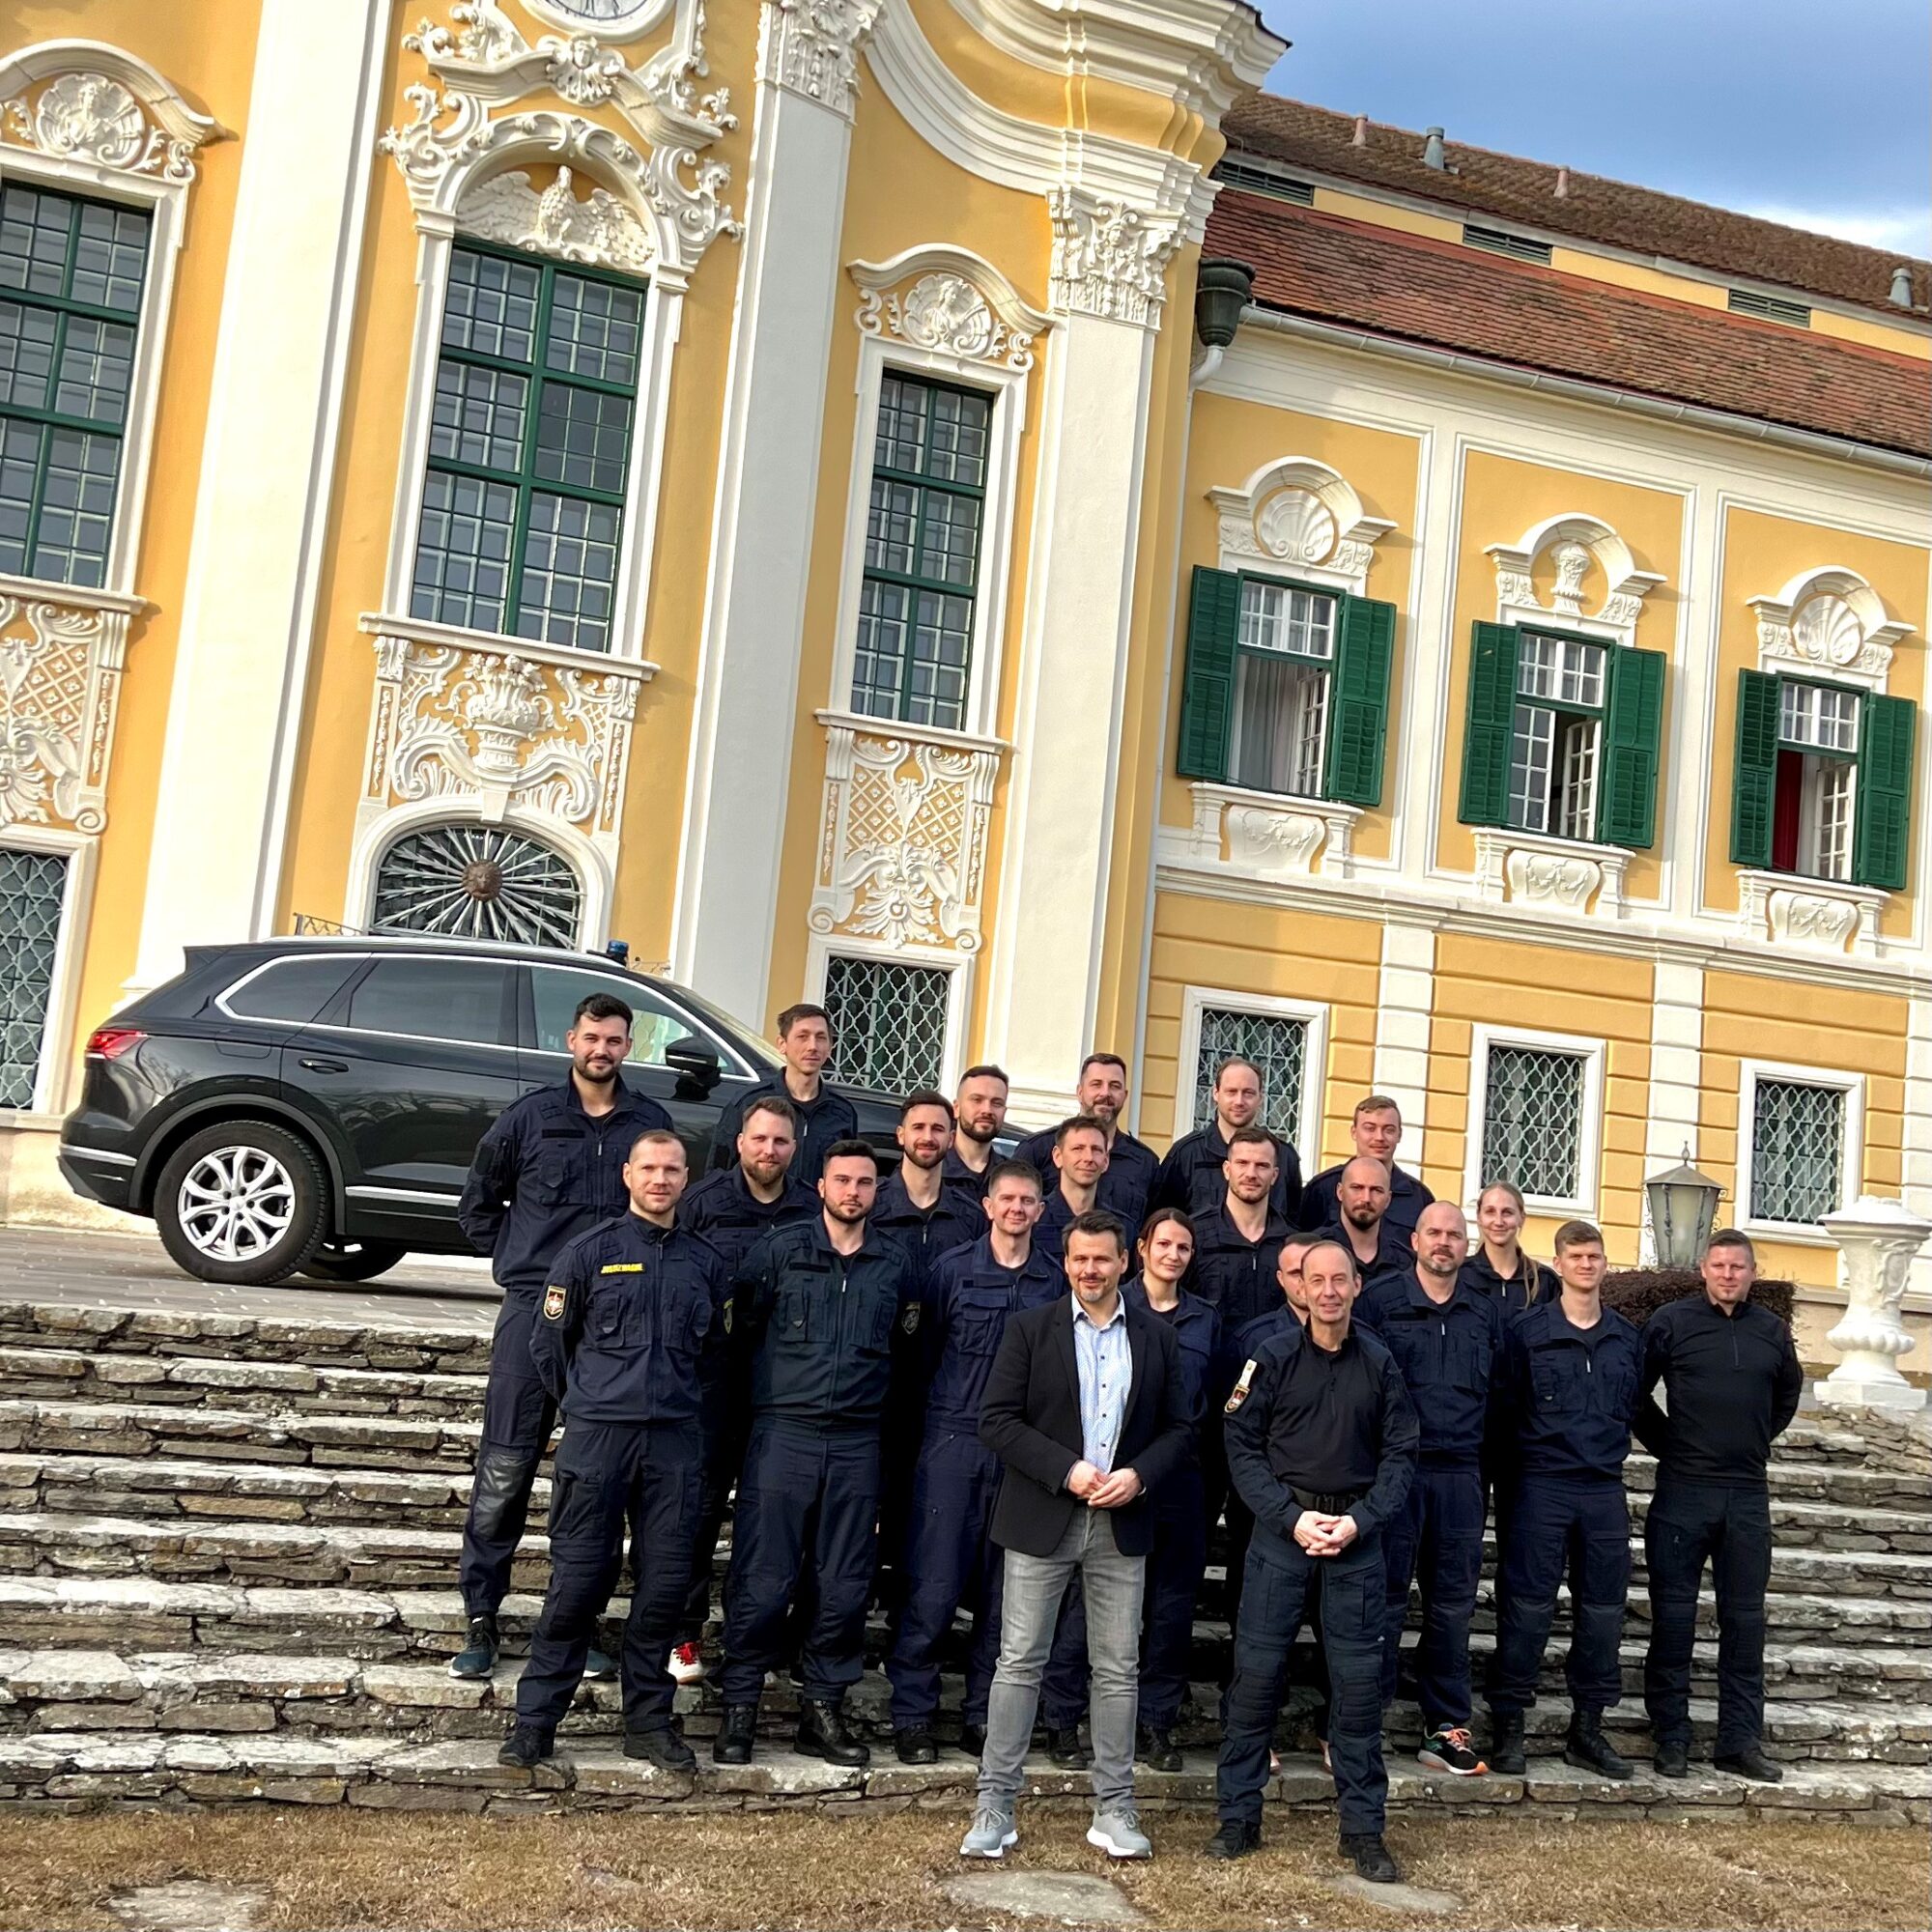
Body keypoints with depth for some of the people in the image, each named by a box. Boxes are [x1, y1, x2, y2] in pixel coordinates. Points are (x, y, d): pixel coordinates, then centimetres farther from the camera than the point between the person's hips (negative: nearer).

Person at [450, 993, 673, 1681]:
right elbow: (478, 1203, 15)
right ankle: (480, 1618, 8)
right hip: (533, 1309, -1)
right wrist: (515, 1258, 5)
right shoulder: (531, 1115, 5)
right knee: (504, 1470, -2)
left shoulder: (650, 1122, 7)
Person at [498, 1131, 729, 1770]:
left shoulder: (706, 1263, 10)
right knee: (577, 1583, -2)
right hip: (596, 1437, -2)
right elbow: (548, 1344, 8)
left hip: (676, 1444, 3)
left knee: (665, 1584, 4)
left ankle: (649, 1721, 15)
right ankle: (535, 1719, 8)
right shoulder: (590, 1252, 2)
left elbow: (717, 1354, 19)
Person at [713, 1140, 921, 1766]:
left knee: (845, 1586, 6)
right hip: (783, 1433, -3)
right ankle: (739, 1709, 10)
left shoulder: (896, 1265, 8)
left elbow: (904, 1348, 19)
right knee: (762, 1580, -2)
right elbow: (742, 1331, 5)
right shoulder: (779, 1250, 1)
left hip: (857, 1443, 3)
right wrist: (768, 1391, 8)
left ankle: (823, 1710, 18)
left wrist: (867, 1392, 11)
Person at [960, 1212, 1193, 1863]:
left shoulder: (1156, 1339, 7)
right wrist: (1066, 1470, -15)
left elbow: (1177, 1429, 8)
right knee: (1020, 1662, 2)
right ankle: (995, 1805, 10)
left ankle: (1114, 1809, 17)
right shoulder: (1030, 1329, 0)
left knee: (1118, 1669, 7)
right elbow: (996, 1419, -6)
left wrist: (1138, 1475, -10)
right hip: (1042, 1519, -2)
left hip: (1121, 1523, 2)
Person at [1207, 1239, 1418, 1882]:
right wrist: (1292, 1517, -10)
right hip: (1282, 1529, -1)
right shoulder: (1272, 1358, 1)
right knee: (1256, 1670, 0)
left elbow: (1400, 1454, 5)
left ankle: (1363, 1826, 14)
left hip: (1357, 1537, 1)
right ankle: (1238, 1816, 12)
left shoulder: (1381, 1364, 4)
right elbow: (1242, 1447, -1)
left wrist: (1359, 1521, -8)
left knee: (1359, 1678, 3)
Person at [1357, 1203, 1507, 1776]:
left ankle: (1445, 1728, 17)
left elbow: (1498, 1393, 15)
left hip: (1460, 1476, 4)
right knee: (1384, 1600, -1)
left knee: (1453, 1605, 8)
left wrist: (1481, 1452, 6)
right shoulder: (1379, 1302, 1)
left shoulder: (1487, 1313, 13)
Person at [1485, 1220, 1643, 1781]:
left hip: (1606, 1489, 4)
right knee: (1528, 1607, -3)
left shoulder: (1627, 1339, 11)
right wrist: (1523, 1458, -1)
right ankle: (1507, 1725, 4)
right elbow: (1507, 1406, -1)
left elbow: (1634, 1408, 19)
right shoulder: (1528, 1331, -1)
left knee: (1603, 1611, 7)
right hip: (1542, 1486, -4)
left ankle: (1587, 1729, 18)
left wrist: (1610, 1448, 11)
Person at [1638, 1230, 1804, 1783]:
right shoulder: (1671, 1321, -3)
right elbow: (1636, 1391, 2)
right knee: (1673, 1615, 1)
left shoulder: (1772, 1331, 8)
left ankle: (1741, 1740, 15)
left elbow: (1789, 1391, 25)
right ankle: (1671, 1737, 10)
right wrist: (1663, 1443, 0)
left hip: (1748, 1494, 3)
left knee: (1745, 1618, 7)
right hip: (1682, 1490, -3)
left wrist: (1759, 1441, 16)